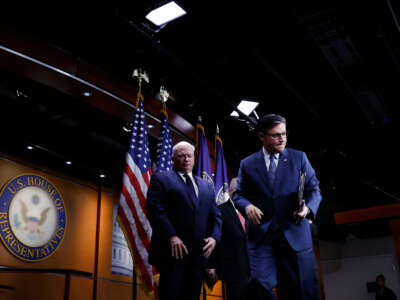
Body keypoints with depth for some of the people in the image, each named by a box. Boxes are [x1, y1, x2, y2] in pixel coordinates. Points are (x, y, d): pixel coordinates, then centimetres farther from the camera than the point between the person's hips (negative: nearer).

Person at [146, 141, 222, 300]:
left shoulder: (207, 186, 21)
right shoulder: (161, 179, 5)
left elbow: (215, 215, 17)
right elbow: (155, 209, -7)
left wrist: (214, 237, -1)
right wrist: (171, 236, -17)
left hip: (199, 252, 5)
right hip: (172, 250, -5)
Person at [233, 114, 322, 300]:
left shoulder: (299, 157, 9)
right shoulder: (247, 164, 10)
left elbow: (313, 188, 7)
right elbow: (238, 195, 12)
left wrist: (308, 208, -14)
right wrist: (247, 206, -11)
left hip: (295, 233, 0)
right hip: (261, 235, 0)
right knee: (261, 284, -9)